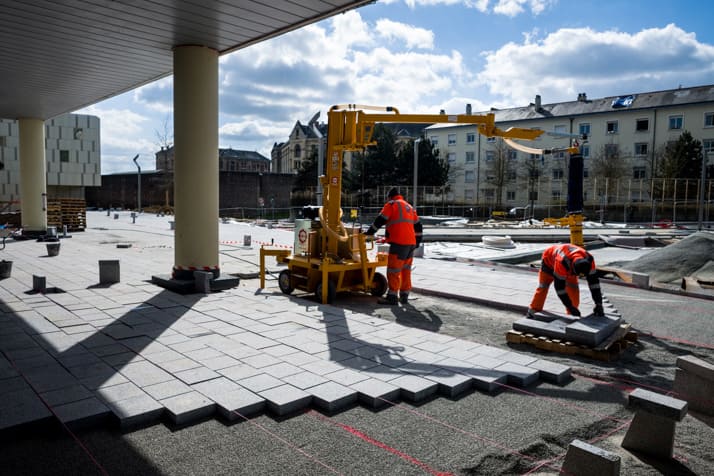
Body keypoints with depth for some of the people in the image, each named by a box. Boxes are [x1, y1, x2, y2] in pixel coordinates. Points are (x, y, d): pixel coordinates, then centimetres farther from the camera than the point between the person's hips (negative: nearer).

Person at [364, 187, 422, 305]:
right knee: (405, 270, 13)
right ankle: (404, 296, 17)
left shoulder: (391, 204, 0)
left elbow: (380, 220, -5)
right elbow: (417, 226, 24)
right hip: (411, 243, 8)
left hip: (399, 243, -8)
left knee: (393, 270, -4)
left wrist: (369, 232, 4)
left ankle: (392, 297, -4)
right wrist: (417, 241, 30)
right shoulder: (409, 207, 22)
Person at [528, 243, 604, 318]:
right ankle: (533, 310, 12)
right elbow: (559, 286, -40)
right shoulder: (562, 262, -48)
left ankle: (572, 314, 2)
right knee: (543, 286, -3)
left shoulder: (589, 260, -35)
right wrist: (570, 306, -35)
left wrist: (599, 304, -28)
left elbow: (594, 281, -27)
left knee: (573, 287, -9)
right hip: (549, 260, -4)